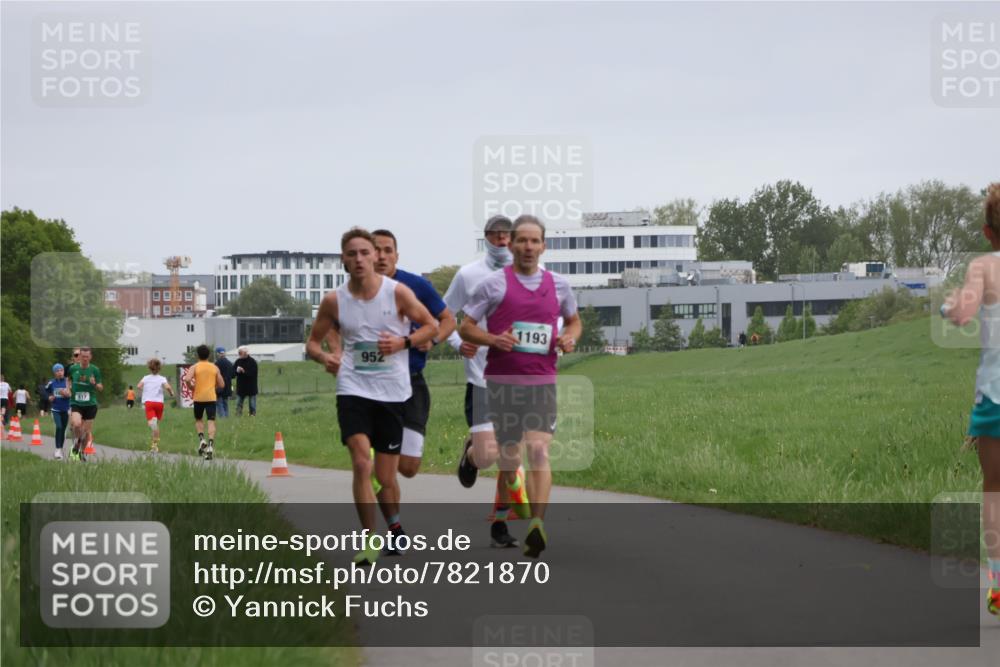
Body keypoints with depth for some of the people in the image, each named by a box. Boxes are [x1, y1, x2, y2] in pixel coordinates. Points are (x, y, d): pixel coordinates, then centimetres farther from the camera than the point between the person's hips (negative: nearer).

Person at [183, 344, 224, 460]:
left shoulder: (194, 367, 0)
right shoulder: (215, 367, 8)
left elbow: (187, 379, -17)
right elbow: (221, 385, 8)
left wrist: (191, 387, 2)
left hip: (198, 397, -1)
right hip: (211, 397, 1)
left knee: (198, 420, 19)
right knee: (211, 421, -4)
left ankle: (201, 439, -2)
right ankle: (211, 445, -20)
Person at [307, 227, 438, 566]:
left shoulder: (398, 293, -5)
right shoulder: (334, 301, -1)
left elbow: (431, 326, 4)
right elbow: (313, 341, 10)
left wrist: (402, 342, -13)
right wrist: (324, 357, -13)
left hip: (392, 392, 0)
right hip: (353, 389, 0)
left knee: (386, 477, 6)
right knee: (361, 464, -18)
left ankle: (394, 526, 35)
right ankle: (370, 541, -7)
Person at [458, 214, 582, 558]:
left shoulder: (559, 285, 8)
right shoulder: (494, 284, -2)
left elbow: (574, 321, 24)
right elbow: (465, 328, 2)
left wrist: (570, 338, 1)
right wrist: (494, 340, -17)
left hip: (542, 381, 2)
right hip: (502, 380, -2)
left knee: (539, 452, -15)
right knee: (509, 464, 6)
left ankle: (537, 525, -21)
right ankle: (474, 452, 41)